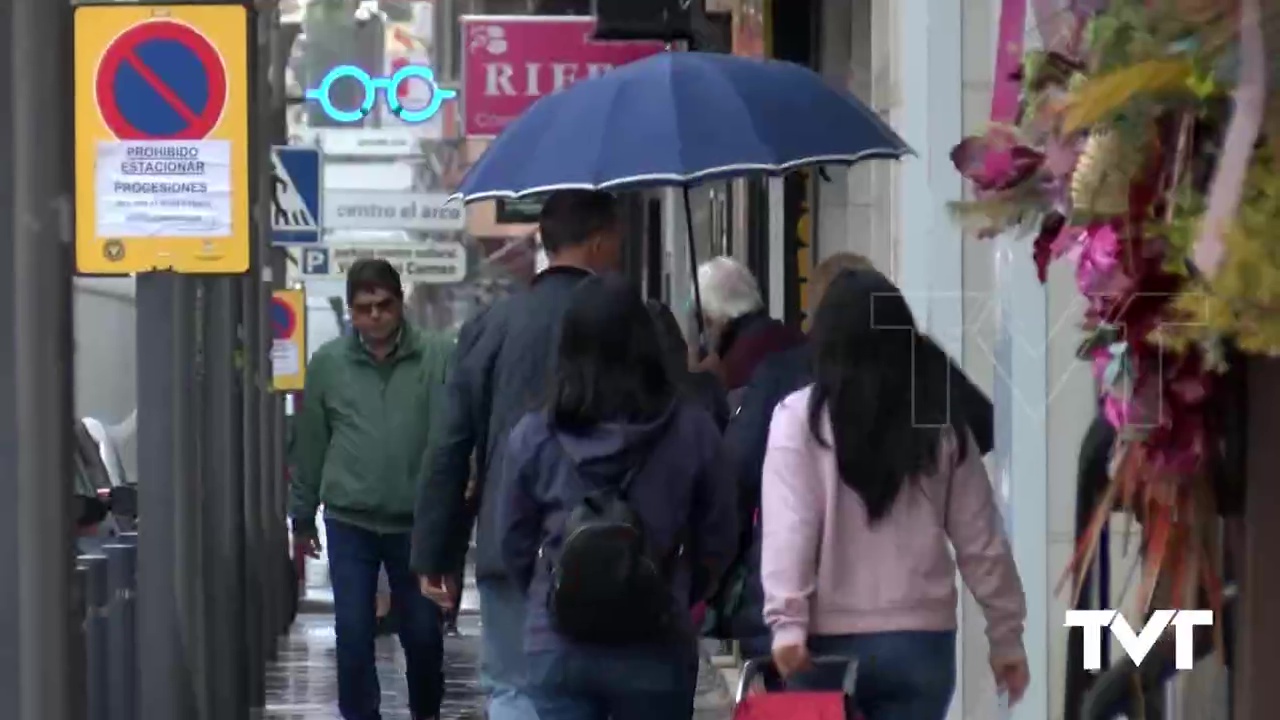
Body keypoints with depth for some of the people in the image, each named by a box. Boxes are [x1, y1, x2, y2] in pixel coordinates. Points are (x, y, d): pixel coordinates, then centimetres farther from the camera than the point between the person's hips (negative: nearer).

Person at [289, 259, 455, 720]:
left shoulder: (439, 358, -7)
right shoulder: (328, 363, 1)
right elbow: (310, 445, 8)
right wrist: (303, 515, 12)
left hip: (417, 522, -1)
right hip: (349, 523, 1)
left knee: (423, 634, 11)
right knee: (353, 636, 2)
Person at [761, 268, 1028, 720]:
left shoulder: (801, 418, -2)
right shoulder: (939, 420, 7)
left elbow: (788, 530, -12)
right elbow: (980, 540, 9)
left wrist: (787, 621, -17)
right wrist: (1006, 634, 16)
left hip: (828, 641, -2)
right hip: (920, 640, 2)